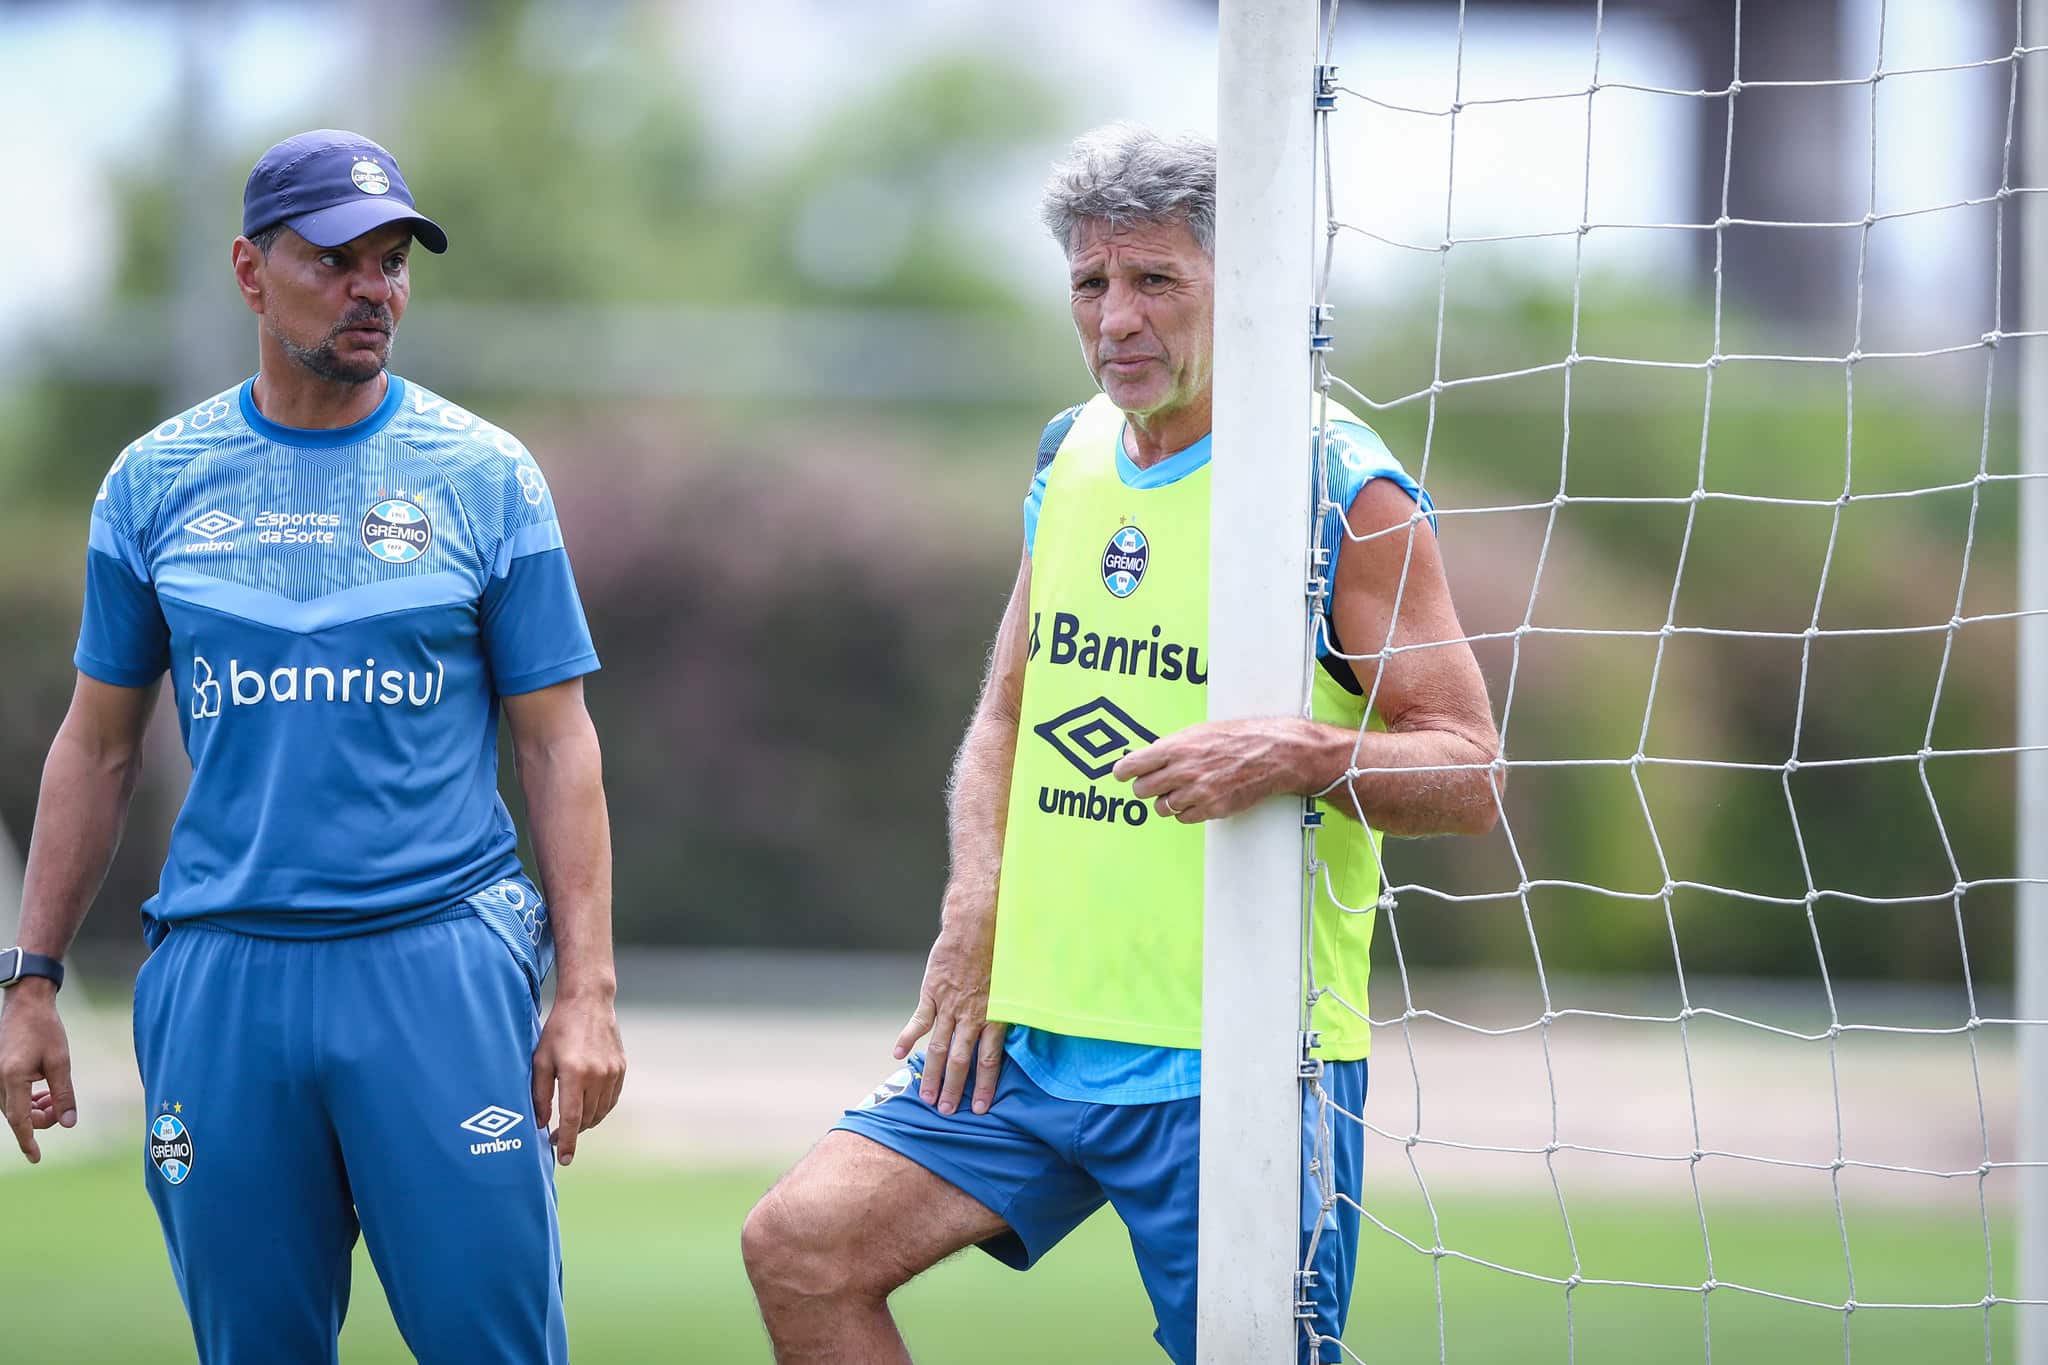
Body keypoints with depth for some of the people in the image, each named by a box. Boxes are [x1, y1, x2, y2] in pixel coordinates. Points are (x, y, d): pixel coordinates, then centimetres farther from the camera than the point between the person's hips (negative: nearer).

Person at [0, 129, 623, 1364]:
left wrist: (587, 990, -5)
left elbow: (559, 744, 3)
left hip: (442, 968, -2)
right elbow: (99, 744, 14)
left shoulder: (485, 476, 3)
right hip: (221, 973, 2)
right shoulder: (157, 484, 8)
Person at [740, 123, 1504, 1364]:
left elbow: (1470, 775, -9)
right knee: (803, 1243, -5)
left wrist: (1302, 755, -28)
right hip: (1033, 1030, 6)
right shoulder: (1072, 458, 12)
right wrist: (977, 923, 5)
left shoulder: (1344, 492, -8)